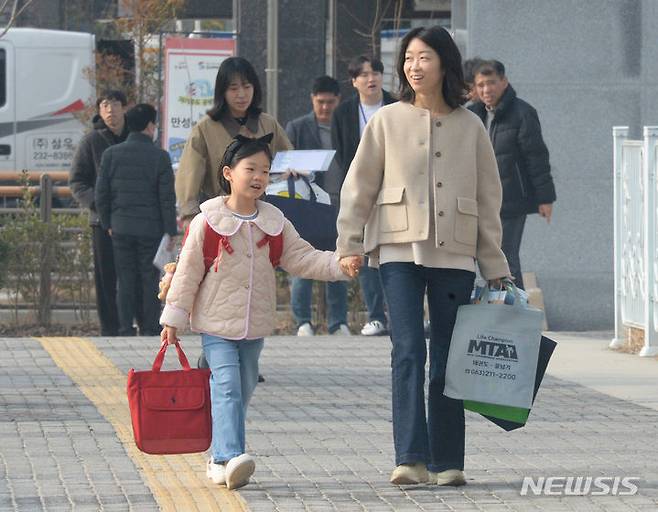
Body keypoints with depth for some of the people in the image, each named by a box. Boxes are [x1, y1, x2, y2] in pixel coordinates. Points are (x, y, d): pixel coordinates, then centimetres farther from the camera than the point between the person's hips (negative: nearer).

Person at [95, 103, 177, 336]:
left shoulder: (111, 154, 0)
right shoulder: (160, 157, -8)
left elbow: (101, 194, 2)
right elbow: (167, 199, -8)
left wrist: (107, 224, 14)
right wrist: (171, 233, -2)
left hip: (121, 229, 3)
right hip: (151, 229, -3)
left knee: (126, 281, 7)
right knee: (150, 281, 4)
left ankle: (126, 330, 5)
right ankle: (150, 330, 5)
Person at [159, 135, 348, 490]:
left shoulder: (274, 223, 6)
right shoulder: (207, 222, -7)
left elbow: (301, 258, 3)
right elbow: (187, 272, -4)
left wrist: (339, 264, -13)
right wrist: (173, 318, -5)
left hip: (254, 327, 5)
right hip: (216, 324, -5)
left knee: (242, 392, 11)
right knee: (227, 388, -17)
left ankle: (220, 459, 21)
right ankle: (230, 458, -29)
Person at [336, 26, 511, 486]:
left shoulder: (470, 127, 9)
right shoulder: (387, 121, 6)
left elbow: (488, 199, 12)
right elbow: (359, 187, 7)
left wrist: (495, 267, 10)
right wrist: (350, 245, -2)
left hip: (455, 254, 2)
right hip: (400, 250, -1)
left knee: (448, 360, 4)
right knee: (408, 352, -13)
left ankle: (447, 462, 11)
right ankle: (412, 460, -19)